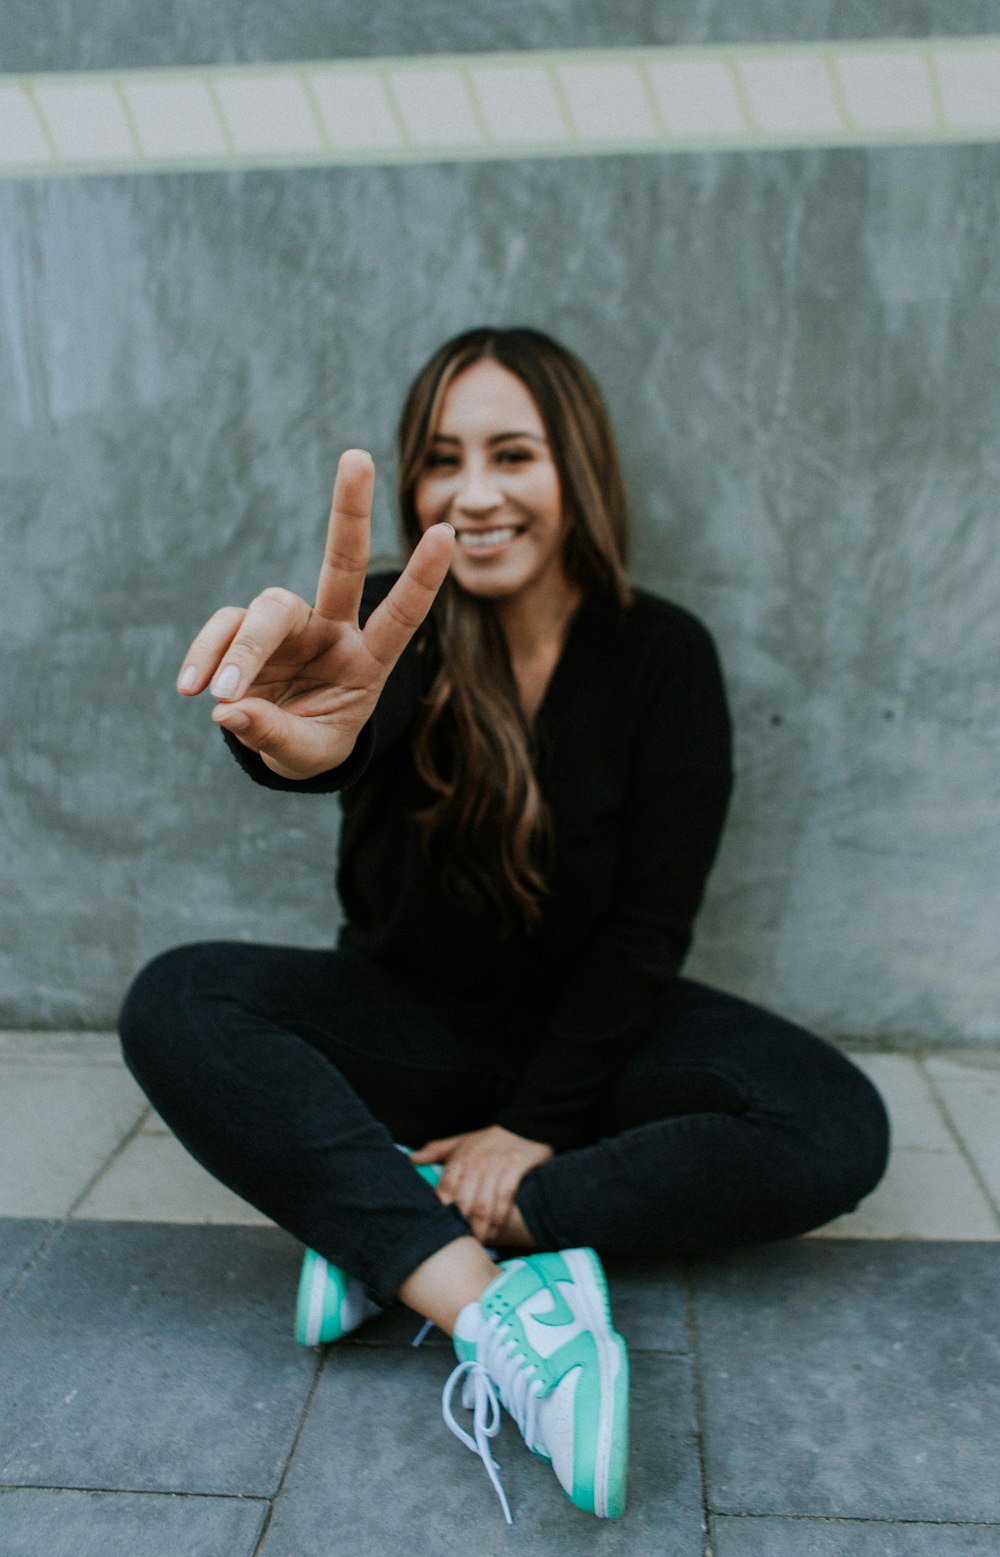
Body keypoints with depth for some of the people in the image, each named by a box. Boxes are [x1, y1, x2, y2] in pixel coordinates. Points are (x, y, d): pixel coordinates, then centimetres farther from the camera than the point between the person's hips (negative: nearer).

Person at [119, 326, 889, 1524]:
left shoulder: (663, 654, -9)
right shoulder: (395, 626, -10)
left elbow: (649, 922, -10)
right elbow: (349, 739, -35)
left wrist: (537, 1125, -14)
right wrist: (303, 745, -61)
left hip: (588, 1028, 1)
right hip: (405, 1022, 0)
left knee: (837, 1133, -23)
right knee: (172, 1005, -24)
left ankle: (392, 1228, -22)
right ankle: (488, 1305, -31)